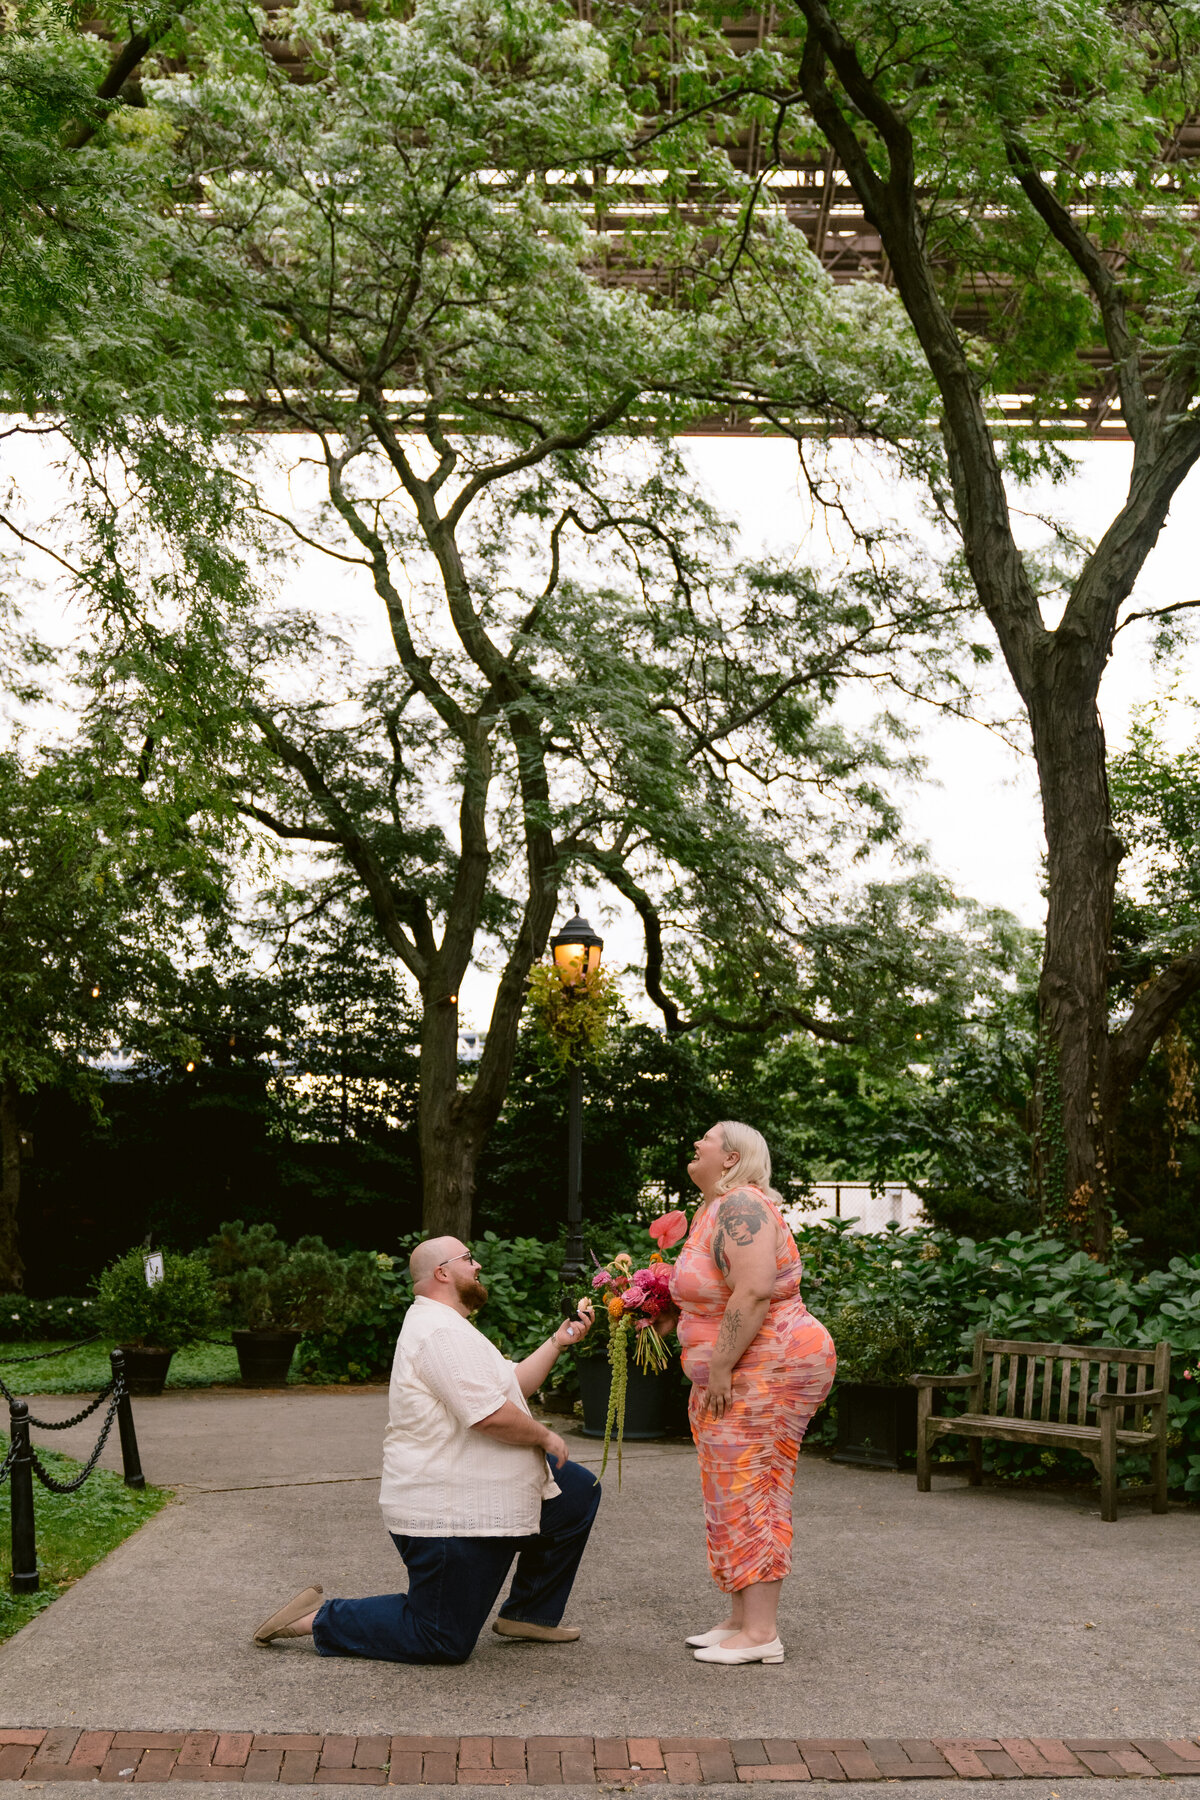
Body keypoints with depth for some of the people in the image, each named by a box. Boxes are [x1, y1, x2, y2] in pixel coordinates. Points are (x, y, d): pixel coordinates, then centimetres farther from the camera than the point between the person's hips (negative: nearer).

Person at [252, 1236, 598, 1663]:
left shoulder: (447, 1327, 17)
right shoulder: (441, 1331, -20)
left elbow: (513, 1385, 20)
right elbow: (492, 1415, -27)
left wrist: (557, 1343, 11)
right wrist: (544, 1436, -11)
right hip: (447, 1514, -11)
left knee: (581, 1491, 17)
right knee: (442, 1643, -4)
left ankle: (530, 1612, 22)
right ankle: (320, 1619, 6)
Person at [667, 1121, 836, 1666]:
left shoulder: (741, 1206, -16)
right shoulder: (715, 1209, 18)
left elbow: (753, 1293, -26)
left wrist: (720, 1367, -25)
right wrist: (673, 1313, 15)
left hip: (768, 1368, -11)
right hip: (739, 1376, 11)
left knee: (749, 1493, -9)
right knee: (736, 1495, 12)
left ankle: (761, 1632, -7)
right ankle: (741, 1618, 18)